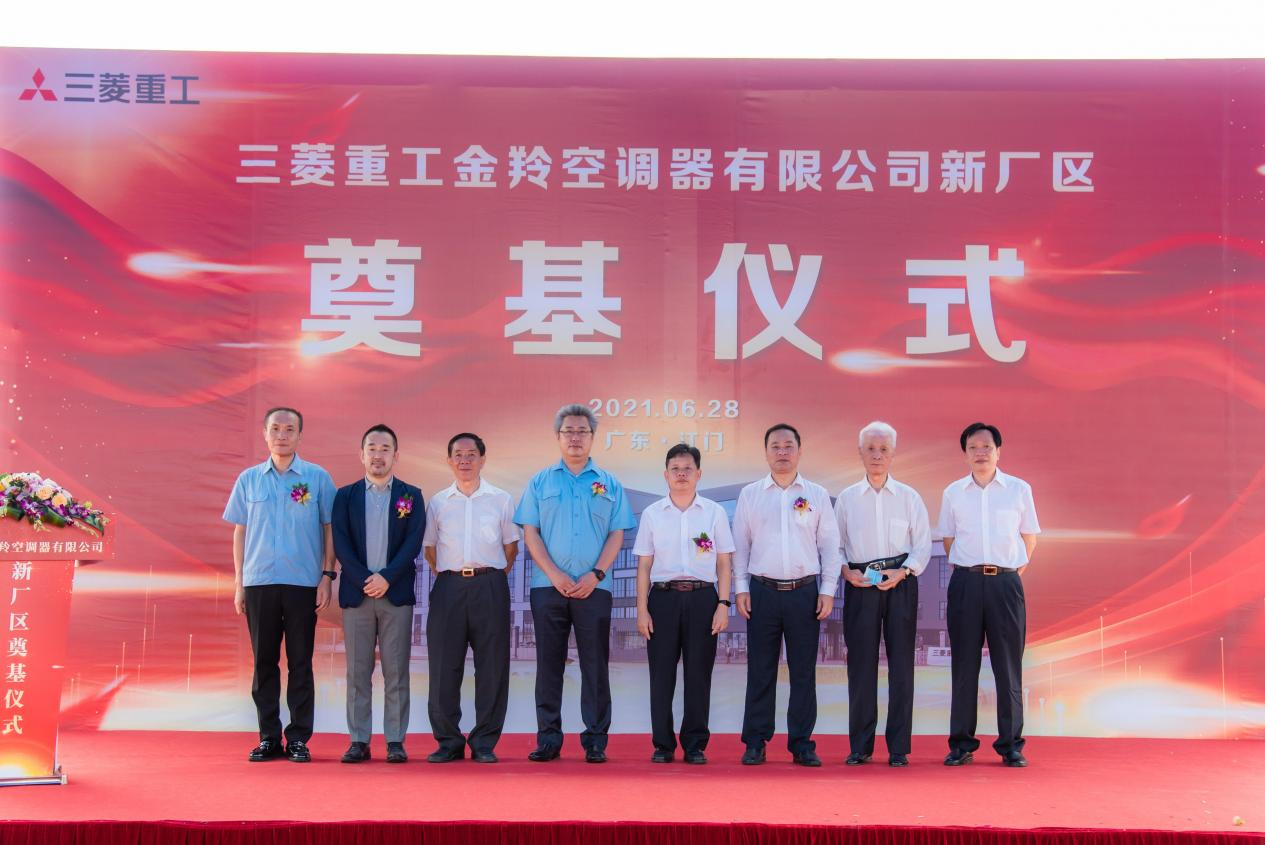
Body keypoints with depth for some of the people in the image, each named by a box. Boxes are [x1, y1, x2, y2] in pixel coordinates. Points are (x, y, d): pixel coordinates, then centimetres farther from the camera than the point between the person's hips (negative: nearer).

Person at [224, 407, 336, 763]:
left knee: (300, 663, 2)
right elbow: (239, 532, 11)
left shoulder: (318, 478, 2)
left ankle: (298, 738, 8)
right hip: (259, 583, 2)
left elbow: (329, 530, 4)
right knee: (264, 662, 6)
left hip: (303, 584, -2)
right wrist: (238, 582, 7)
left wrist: (327, 576, -3)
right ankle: (268, 737, 13)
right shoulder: (248, 479, 8)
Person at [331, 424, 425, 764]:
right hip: (356, 593, 1)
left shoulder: (411, 496, 8)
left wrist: (387, 577, -13)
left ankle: (395, 741, 4)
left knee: (396, 672, 0)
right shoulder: (346, 496, 10)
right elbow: (341, 544, 0)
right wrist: (365, 580, -12)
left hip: (396, 593, -1)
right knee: (358, 672, 3)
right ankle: (359, 741, 7)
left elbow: (413, 542, -2)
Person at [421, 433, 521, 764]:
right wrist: (445, 577, 8)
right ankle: (448, 742, 9)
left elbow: (511, 546, 14)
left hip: (490, 585, -1)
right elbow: (429, 547, 17)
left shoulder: (501, 500, 8)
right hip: (449, 587, 1)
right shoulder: (438, 502, 11)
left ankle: (484, 743, 8)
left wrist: (494, 577, 6)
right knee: (444, 667, -1)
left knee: (491, 667, 0)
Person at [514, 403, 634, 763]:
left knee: (595, 665, 0)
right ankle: (548, 739, 9)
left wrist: (595, 575, -9)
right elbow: (530, 532, 3)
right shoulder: (540, 482, 9)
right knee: (549, 663, 3)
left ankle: (596, 741, 6)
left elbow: (617, 535, 4)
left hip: (593, 587, 0)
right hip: (548, 586, 0)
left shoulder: (609, 484, 9)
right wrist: (556, 575, -9)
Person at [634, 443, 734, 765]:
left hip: (702, 597, 0)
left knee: (699, 675, 2)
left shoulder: (714, 512, 6)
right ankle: (662, 745, 11)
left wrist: (723, 604, -3)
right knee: (661, 674, 2)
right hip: (663, 596, 1)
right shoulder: (652, 514, 7)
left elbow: (724, 562, 6)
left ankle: (695, 745, 12)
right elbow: (644, 565, 7)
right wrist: (642, 610, 0)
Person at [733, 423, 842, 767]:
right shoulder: (750, 494, 7)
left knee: (804, 672, 3)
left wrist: (828, 590, 0)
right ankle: (755, 742, 10)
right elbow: (740, 545, 8)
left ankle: (802, 743, 10)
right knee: (760, 671, 3)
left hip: (805, 592, 0)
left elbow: (829, 545, 6)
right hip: (763, 592, 0)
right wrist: (741, 588, 1)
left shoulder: (817, 495, 6)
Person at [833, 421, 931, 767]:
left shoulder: (909, 497, 7)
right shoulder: (846, 498, 8)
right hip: (860, 584, 0)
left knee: (901, 663, -1)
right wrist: (848, 572, -8)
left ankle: (899, 747, 5)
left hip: (900, 583, 0)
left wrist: (902, 572, -10)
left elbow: (923, 545, 5)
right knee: (861, 663, 0)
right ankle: (860, 746, 8)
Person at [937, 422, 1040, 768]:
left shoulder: (1019, 489, 4)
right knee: (964, 664, 3)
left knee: (1009, 665, 1)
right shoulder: (953, 493, 7)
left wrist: (1013, 572, 6)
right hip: (966, 583, 1)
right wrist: (969, 570, 10)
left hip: (1006, 583, -1)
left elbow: (1030, 537, 11)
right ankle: (961, 744, 9)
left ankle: (1011, 745, 7)